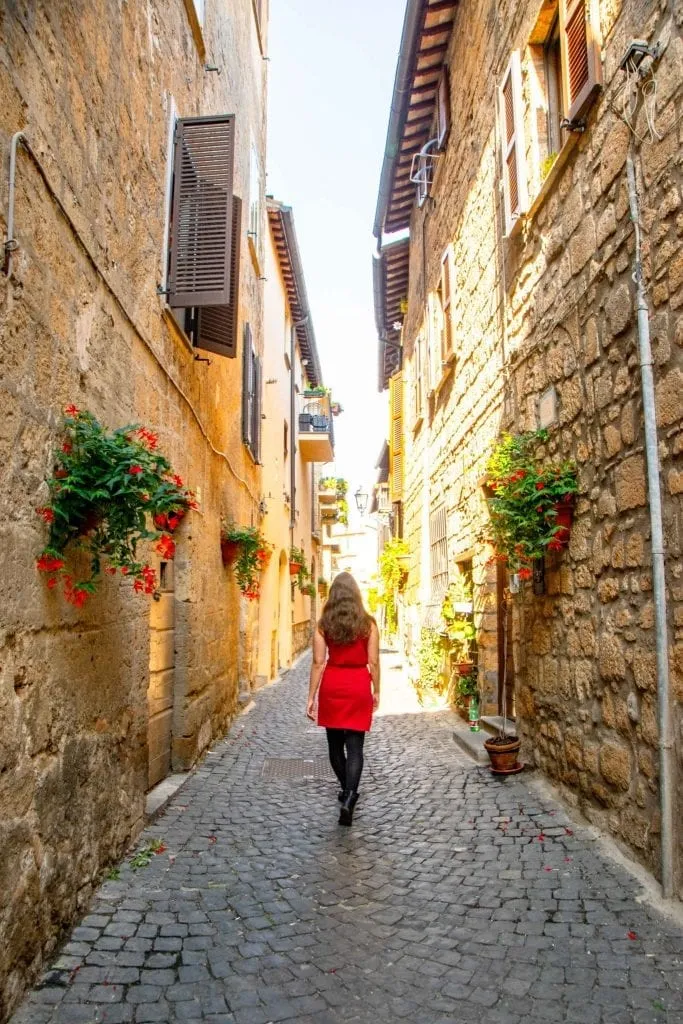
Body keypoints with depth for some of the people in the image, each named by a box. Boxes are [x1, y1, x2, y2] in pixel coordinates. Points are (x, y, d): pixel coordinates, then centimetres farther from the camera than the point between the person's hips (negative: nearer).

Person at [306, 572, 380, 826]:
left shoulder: (323, 625, -3)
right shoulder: (368, 624, -4)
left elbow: (318, 662, -5)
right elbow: (373, 662, -3)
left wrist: (311, 697, 0)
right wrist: (376, 691, 9)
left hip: (331, 685, 1)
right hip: (359, 686, -1)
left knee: (335, 742, 18)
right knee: (354, 746, 2)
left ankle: (347, 790, 34)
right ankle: (348, 798, -15)